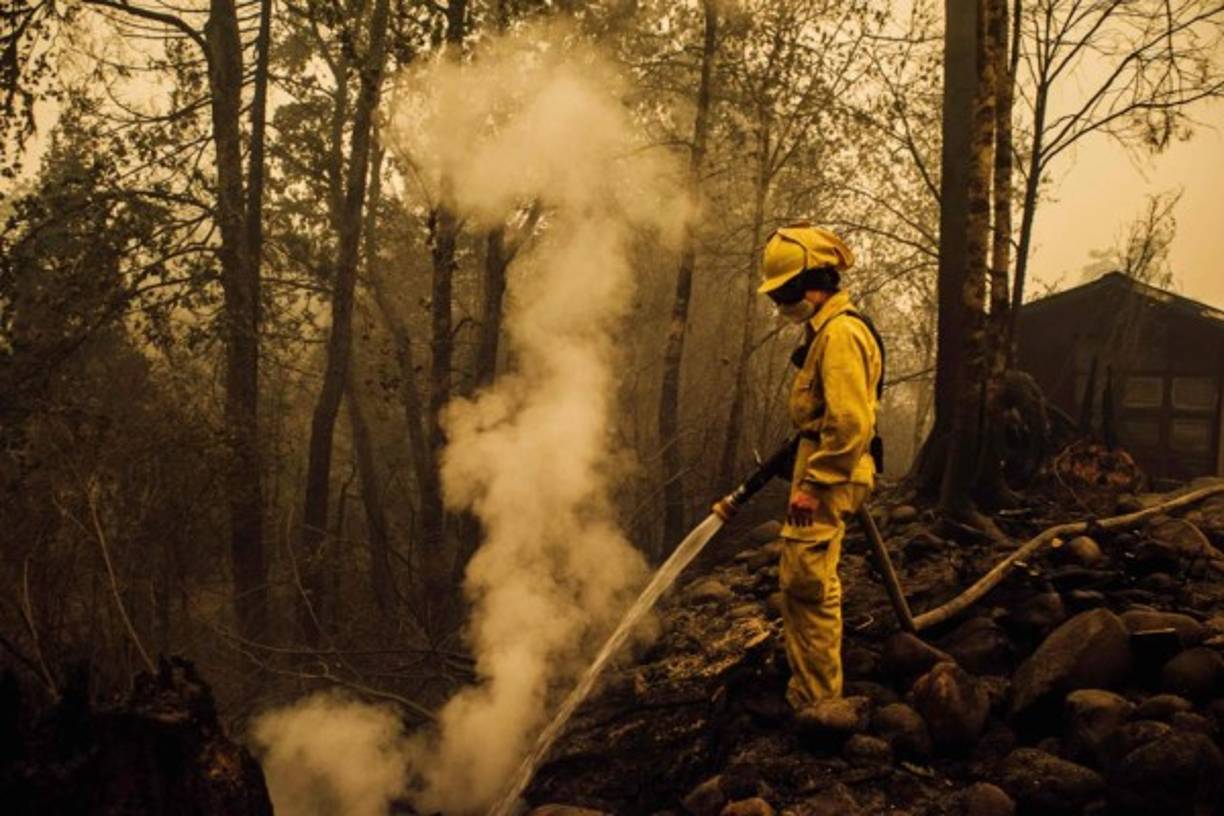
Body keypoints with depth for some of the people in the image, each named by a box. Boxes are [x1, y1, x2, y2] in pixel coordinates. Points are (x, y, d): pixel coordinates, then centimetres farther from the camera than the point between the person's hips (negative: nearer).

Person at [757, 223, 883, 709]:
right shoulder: (825, 330, 17)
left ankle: (817, 702, -3)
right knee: (799, 583, 17)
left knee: (808, 584, -10)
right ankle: (808, 691, 28)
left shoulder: (840, 332, -17)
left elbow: (851, 423, -25)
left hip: (828, 479, -11)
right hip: (822, 474, 11)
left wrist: (813, 484, -24)